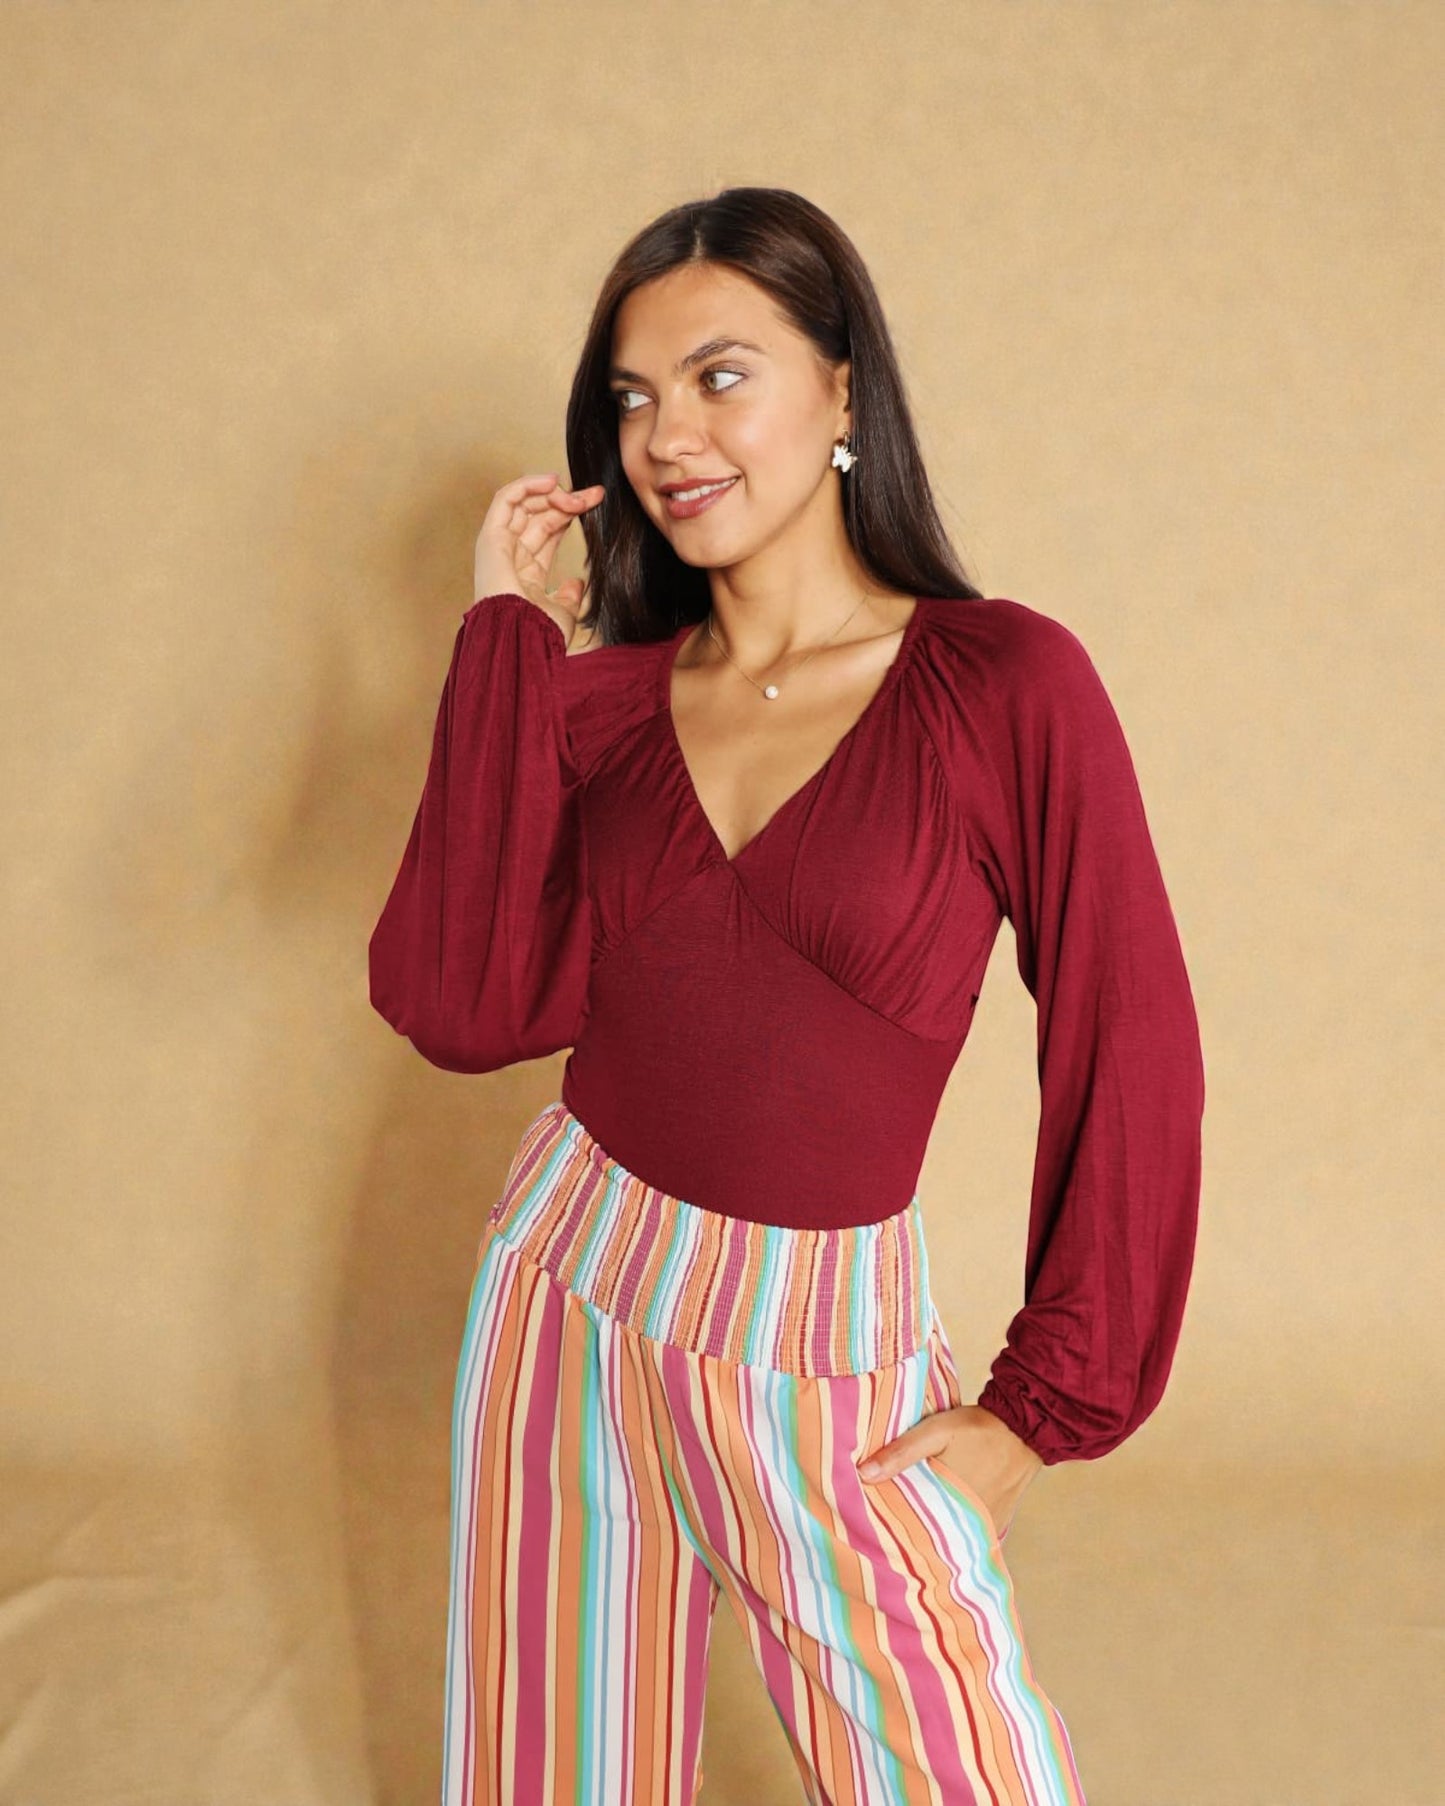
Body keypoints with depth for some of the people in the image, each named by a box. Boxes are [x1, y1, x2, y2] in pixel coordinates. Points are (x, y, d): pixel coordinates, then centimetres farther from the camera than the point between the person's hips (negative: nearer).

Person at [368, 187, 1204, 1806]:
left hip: (815, 1355, -3)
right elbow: (459, 1006, -11)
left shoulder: (1006, 684, -11)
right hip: (567, 1285, 4)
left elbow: (1130, 1057, -8)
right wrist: (507, 641, -8)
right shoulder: (600, 695, 1)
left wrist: (1042, 1407, -6)